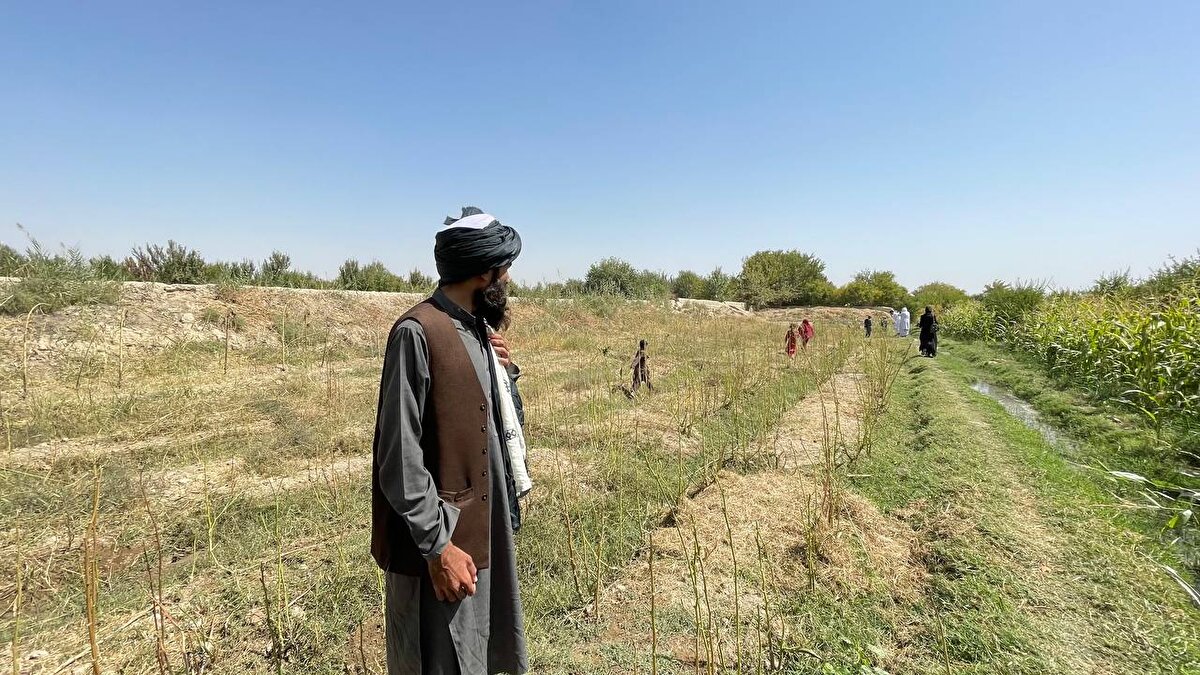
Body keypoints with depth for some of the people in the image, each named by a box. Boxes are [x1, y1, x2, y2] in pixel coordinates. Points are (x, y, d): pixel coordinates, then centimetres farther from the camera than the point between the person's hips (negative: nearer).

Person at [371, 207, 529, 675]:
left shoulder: (478, 330, 8)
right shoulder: (417, 332, -19)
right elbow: (400, 456, -20)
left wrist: (502, 372, 3)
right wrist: (437, 545, -20)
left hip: (485, 530, 8)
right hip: (441, 540, -8)